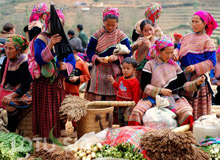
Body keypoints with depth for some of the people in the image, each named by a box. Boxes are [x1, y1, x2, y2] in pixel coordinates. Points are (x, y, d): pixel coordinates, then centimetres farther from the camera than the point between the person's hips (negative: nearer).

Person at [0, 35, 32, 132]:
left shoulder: (25, 62, -17)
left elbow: (26, 85, -22)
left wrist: (12, 95, -32)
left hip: (23, 92, -7)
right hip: (9, 90, 7)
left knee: (10, 104, -30)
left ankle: (11, 131, -14)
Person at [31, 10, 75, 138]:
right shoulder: (41, 39, -6)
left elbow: (72, 61, 6)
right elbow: (39, 59, -20)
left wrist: (65, 66, -16)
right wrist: (50, 45, -32)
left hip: (58, 83, 5)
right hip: (43, 83, -5)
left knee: (58, 112, 10)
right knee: (45, 114, -1)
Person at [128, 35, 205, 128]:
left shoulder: (174, 65, 13)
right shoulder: (150, 65, 4)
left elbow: (183, 84, 12)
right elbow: (144, 86, -3)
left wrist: (196, 83, -6)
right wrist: (160, 91, -14)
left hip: (172, 98, 1)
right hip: (153, 98, -1)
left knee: (186, 112, -29)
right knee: (137, 111, -26)